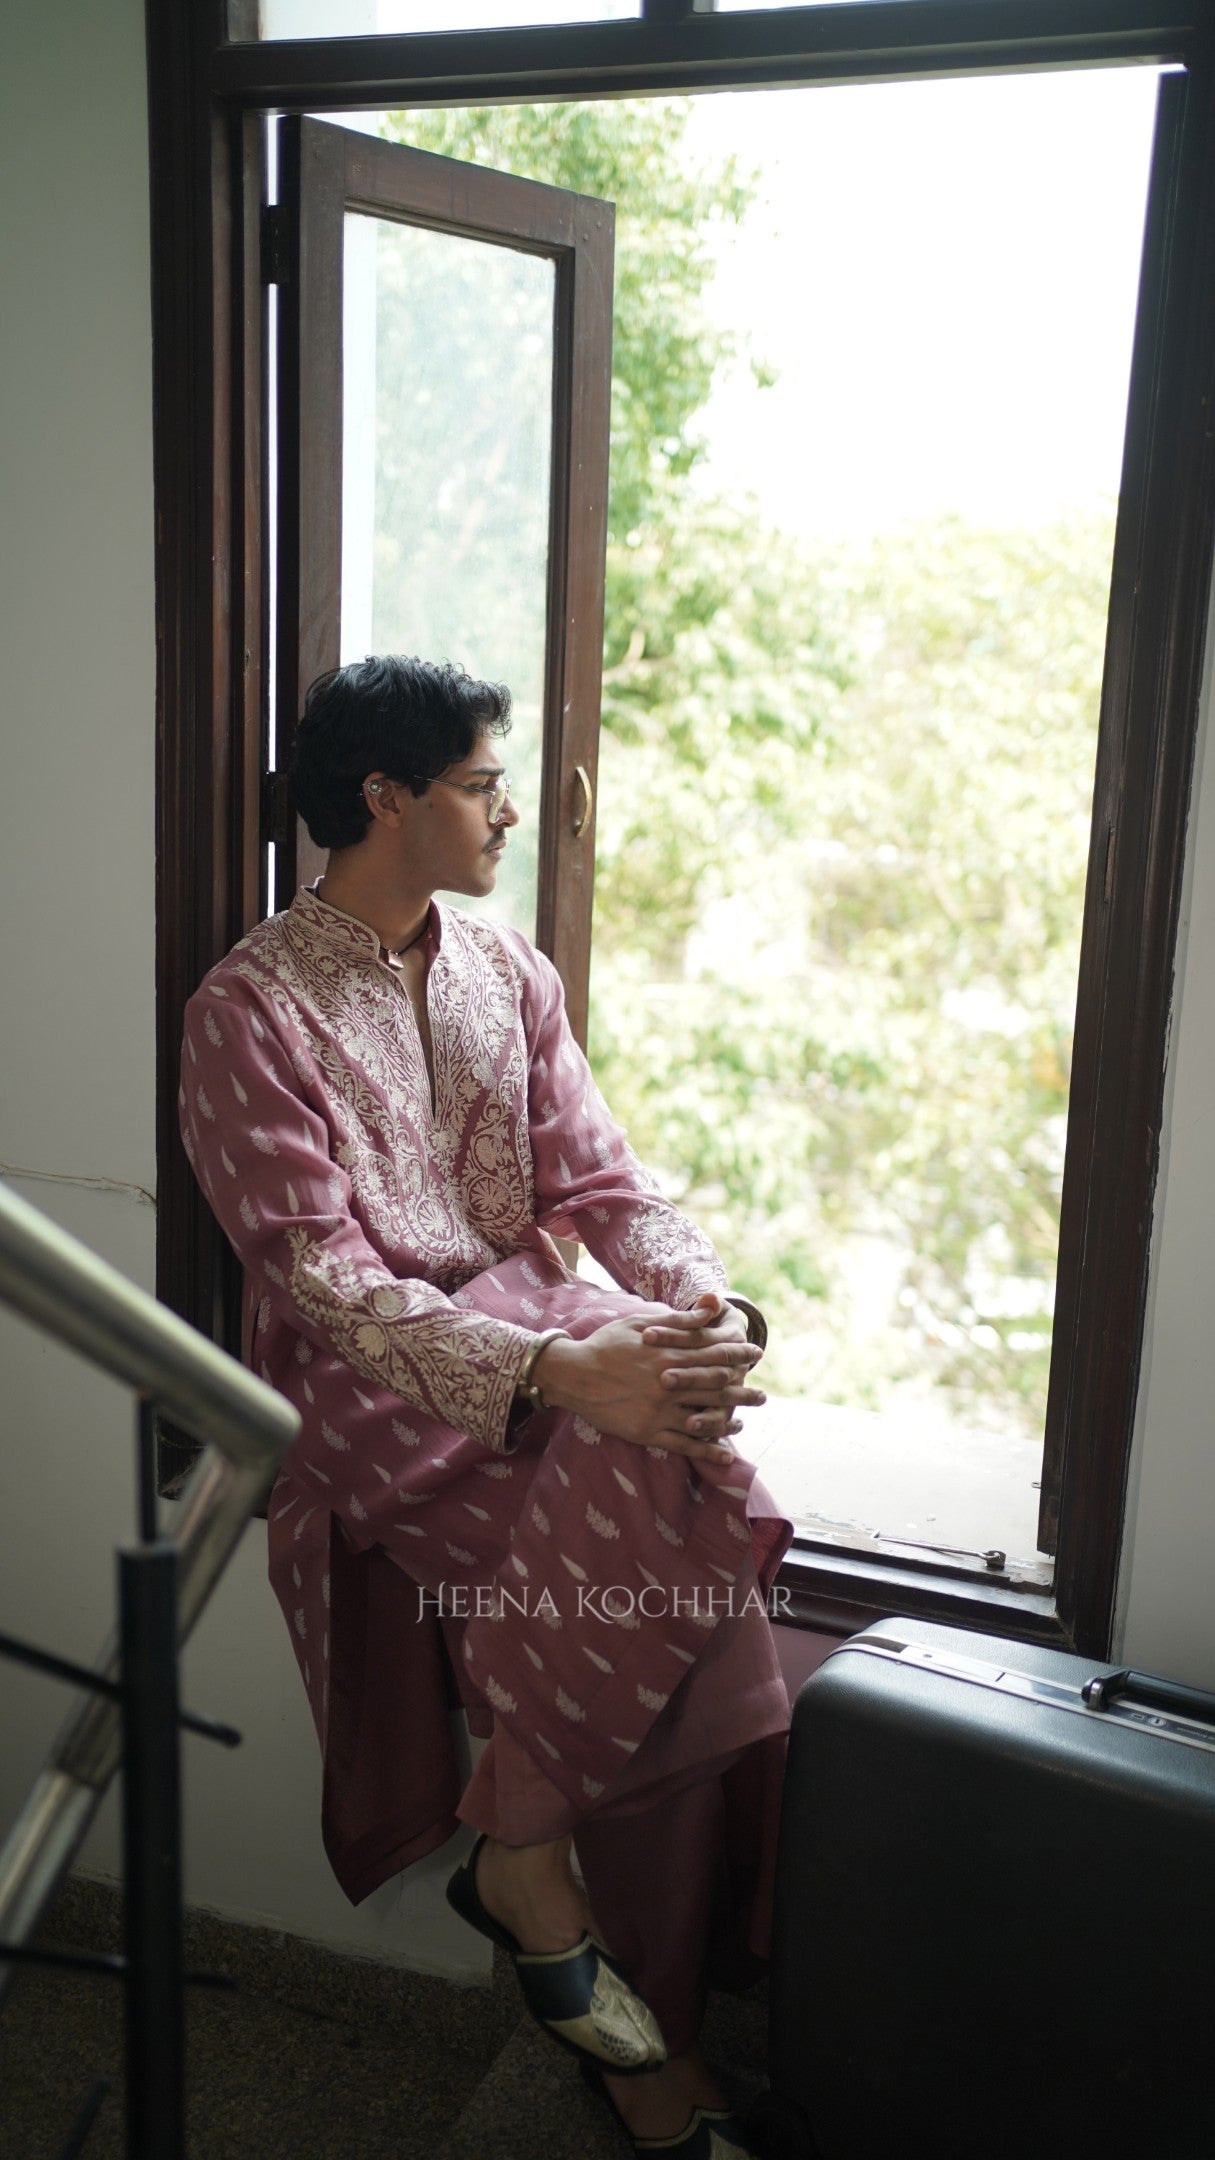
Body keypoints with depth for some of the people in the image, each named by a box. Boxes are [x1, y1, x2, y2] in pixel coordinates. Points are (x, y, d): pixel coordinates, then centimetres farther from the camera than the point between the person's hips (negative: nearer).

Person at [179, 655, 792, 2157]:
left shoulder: (511, 976, 12)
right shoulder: (250, 1010, -8)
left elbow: (601, 1183, 7)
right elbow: (325, 1280, -18)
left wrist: (706, 1306, -15)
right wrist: (553, 1374, -31)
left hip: (535, 1320, 6)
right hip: (372, 1378, -5)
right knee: (656, 1470, -30)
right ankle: (523, 1859, -8)